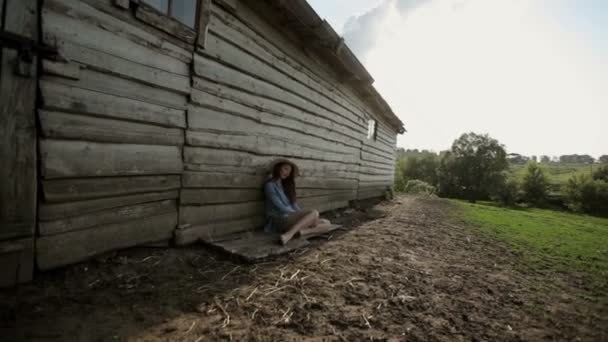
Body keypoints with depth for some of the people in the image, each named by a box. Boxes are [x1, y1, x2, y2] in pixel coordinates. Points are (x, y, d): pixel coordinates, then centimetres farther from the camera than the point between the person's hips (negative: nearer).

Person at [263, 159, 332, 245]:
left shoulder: (285, 185, 21)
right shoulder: (270, 185, -4)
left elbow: (293, 204, 14)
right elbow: (280, 207, -12)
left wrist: (303, 216, -2)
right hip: (279, 220, -8)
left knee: (327, 224, -7)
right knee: (314, 213, -28)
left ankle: (297, 232, -29)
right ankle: (288, 235, -39)